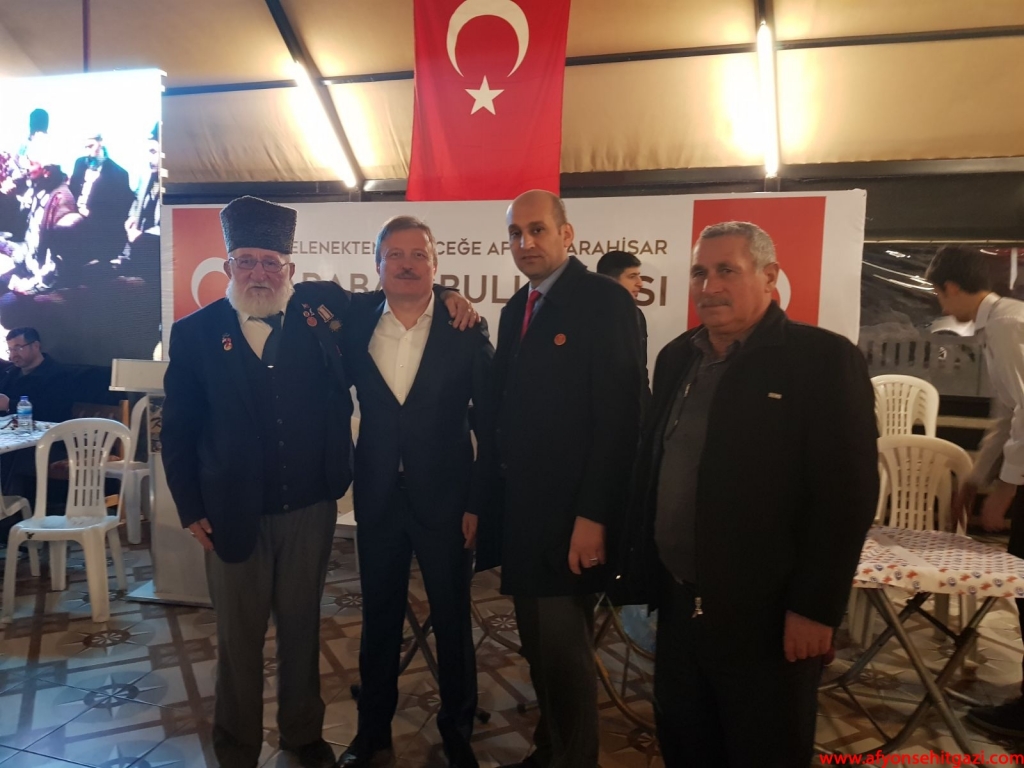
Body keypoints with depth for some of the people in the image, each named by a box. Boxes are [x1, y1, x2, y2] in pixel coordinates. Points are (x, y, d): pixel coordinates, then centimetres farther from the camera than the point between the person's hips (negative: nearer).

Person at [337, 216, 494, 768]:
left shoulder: (466, 331, -7)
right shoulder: (355, 329, 1)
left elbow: (489, 422, -7)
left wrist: (478, 500, -10)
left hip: (444, 497, -2)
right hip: (377, 497, 3)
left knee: (452, 618, 11)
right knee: (379, 617, 16)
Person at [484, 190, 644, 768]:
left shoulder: (606, 300, -11)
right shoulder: (517, 309, 13)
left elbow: (620, 417, -17)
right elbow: (509, 409, 13)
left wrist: (594, 516, -21)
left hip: (570, 512, -7)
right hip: (522, 508, 7)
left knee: (565, 650, 3)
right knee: (540, 647, 18)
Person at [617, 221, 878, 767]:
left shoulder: (823, 359, -11)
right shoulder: (677, 358, 8)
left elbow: (847, 493, -15)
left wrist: (816, 608, -16)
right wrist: (641, 569, 10)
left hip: (766, 614, -5)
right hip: (679, 604, 6)